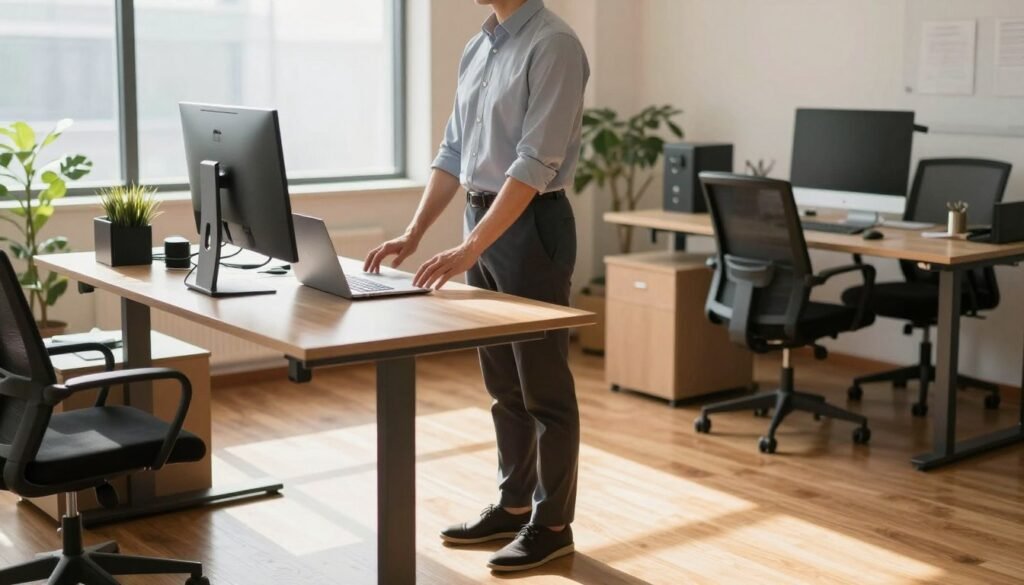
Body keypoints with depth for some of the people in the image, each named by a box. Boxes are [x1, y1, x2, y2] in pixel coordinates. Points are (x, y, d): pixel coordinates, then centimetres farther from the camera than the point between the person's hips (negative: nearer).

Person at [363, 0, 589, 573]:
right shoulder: (477, 48, 12)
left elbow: (536, 163, -22)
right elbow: (453, 153, 15)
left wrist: (470, 248, -26)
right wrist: (413, 234, 6)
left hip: (532, 225, -8)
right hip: (482, 219, 8)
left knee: (543, 385, 1)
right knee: (503, 383, 16)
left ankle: (553, 524, 13)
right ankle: (514, 504, 28)